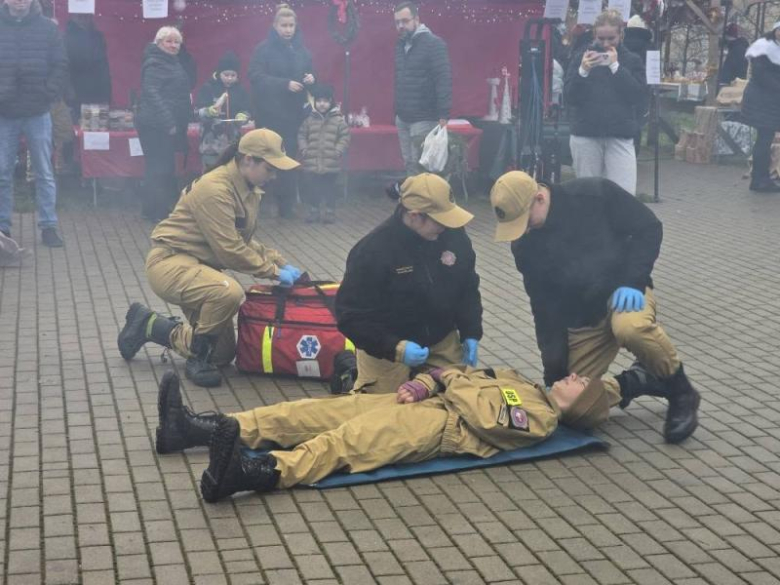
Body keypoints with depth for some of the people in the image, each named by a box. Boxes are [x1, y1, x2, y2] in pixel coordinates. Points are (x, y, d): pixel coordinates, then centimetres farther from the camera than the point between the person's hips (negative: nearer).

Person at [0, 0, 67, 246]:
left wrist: (49, 94, -10)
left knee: (44, 173, 5)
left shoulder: (47, 28, 1)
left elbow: (61, 66, 1)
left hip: (38, 114, -1)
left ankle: (49, 226, 11)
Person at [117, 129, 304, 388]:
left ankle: (148, 325, 24)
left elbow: (243, 242, 14)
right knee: (230, 293, -38)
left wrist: (281, 262, 0)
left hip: (200, 266, 10)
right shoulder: (215, 189, -24)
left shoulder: (249, 189, 5)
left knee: (223, 354, 11)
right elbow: (230, 251, -25)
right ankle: (198, 357, -14)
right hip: (171, 263, -10)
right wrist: (274, 271, -17)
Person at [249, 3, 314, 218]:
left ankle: (286, 205, 10)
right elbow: (255, 76, -14)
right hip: (270, 113, -4)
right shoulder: (264, 48, -4)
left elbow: (310, 74, 19)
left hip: (294, 113, 4)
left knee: (290, 157, 4)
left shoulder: (301, 50, 10)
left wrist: (310, 79, -6)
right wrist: (285, 84, -21)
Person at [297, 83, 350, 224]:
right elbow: (301, 135, 10)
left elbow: (345, 137, -1)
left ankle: (330, 212, 17)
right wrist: (304, 149, -3)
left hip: (331, 163, -2)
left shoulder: (338, 119, -1)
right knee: (311, 188, 6)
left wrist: (338, 151, -11)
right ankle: (313, 211, 20)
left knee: (329, 188, 5)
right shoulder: (309, 119, 5)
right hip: (311, 162, 2)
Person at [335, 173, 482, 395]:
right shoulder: (373, 250, -24)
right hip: (385, 348, -4)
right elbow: (351, 315, -21)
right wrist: (396, 348, -30)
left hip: (442, 342, 5)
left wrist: (470, 334, -4)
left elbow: (468, 289, 7)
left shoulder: (454, 235, -9)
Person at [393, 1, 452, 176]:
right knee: (409, 164, 10)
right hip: (402, 118, 7)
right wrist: (396, 109, 7)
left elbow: (444, 79, -15)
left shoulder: (433, 44, -9)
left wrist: (443, 115, -21)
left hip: (424, 119, -7)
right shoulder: (400, 45, 12)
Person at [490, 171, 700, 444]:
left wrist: (633, 281, -21)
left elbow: (648, 227, -9)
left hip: (624, 294, -4)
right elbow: (543, 307, 2)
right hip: (581, 319, 4)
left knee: (630, 328, -40)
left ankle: (681, 392, -16)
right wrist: (554, 377, -1)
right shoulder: (524, 245, -3)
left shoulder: (595, 194, -15)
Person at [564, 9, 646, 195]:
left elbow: (638, 95, -6)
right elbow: (569, 96, 0)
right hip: (585, 135, 1)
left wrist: (616, 67, -11)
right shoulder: (582, 57, 7)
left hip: (620, 137, -1)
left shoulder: (632, 61, 7)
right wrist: (583, 71, -16)